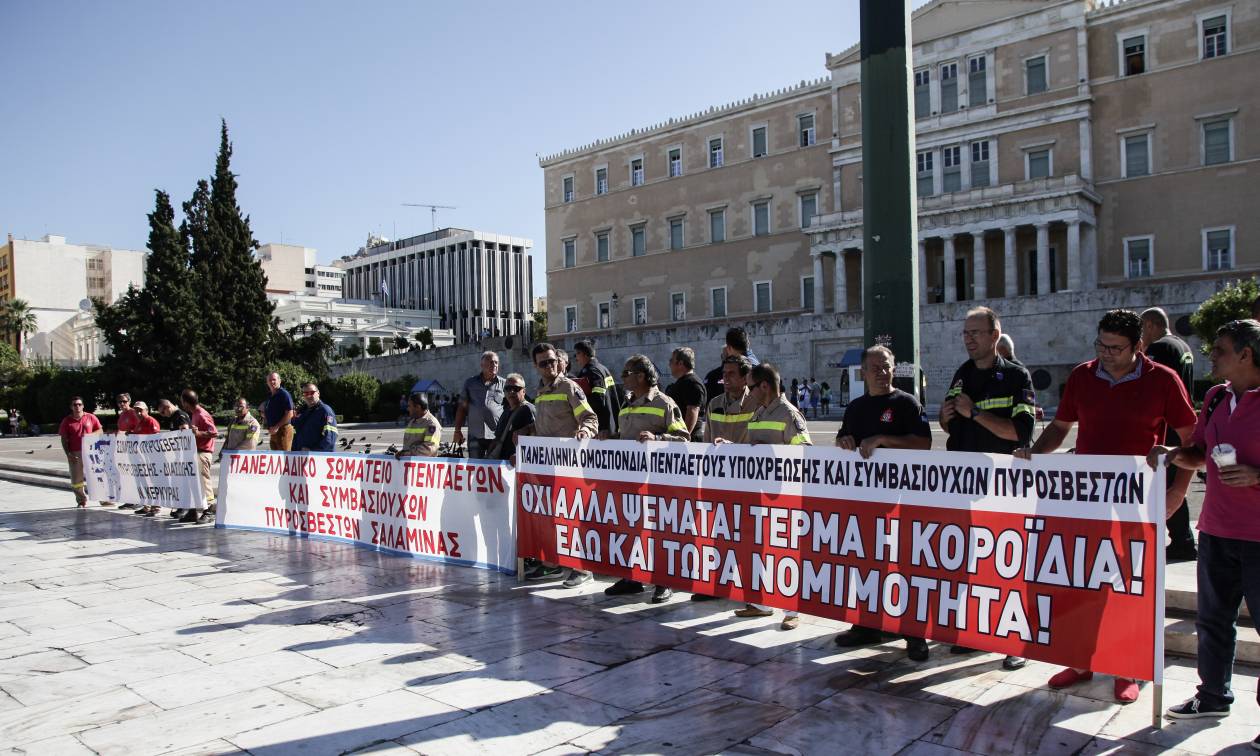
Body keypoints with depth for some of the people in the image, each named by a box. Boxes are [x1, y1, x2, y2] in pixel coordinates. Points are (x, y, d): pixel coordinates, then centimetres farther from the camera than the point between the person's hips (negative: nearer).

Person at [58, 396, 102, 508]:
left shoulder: (91, 417, 4)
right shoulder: (67, 421, 3)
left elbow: (100, 431, 10)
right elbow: (64, 439, 3)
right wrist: (68, 453, -6)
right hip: (75, 454, 0)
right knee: (76, 480, 3)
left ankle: (103, 499, 8)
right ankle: (81, 502, 16)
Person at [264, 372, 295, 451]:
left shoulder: (284, 394, -10)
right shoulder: (270, 397, 18)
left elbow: (290, 414, -18)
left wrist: (277, 427, -19)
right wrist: (265, 416, 9)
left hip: (283, 430, -9)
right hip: (273, 432, 9)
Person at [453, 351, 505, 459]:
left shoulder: (504, 384, 6)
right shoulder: (470, 383, 12)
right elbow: (462, 408, 13)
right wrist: (458, 430, 7)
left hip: (497, 436, -1)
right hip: (475, 435, 1)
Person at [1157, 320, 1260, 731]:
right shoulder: (1215, 397, 9)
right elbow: (1199, 453, 18)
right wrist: (1172, 454, -1)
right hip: (1215, 529, 7)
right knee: (1213, 619, 17)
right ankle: (1213, 696, 32)